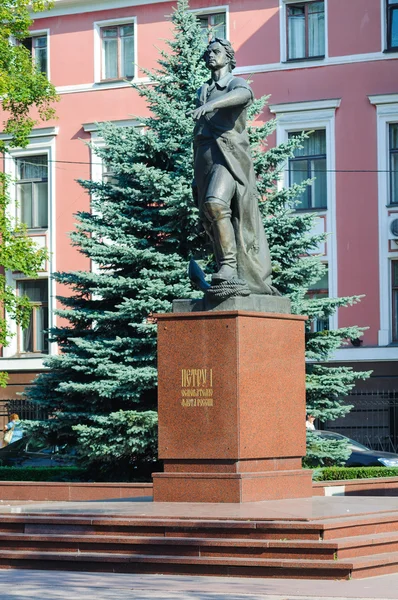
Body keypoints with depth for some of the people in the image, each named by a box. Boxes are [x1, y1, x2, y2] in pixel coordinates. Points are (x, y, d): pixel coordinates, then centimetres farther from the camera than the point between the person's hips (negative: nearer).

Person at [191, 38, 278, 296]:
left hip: (228, 153, -7)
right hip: (205, 158, 7)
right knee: (211, 216, 0)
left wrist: (212, 104, -40)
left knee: (216, 204, -29)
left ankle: (229, 265, -29)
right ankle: (232, 275, 2)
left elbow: (243, 95, -21)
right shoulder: (203, 91, 26)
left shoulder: (237, 83, 6)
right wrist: (196, 174, 19)